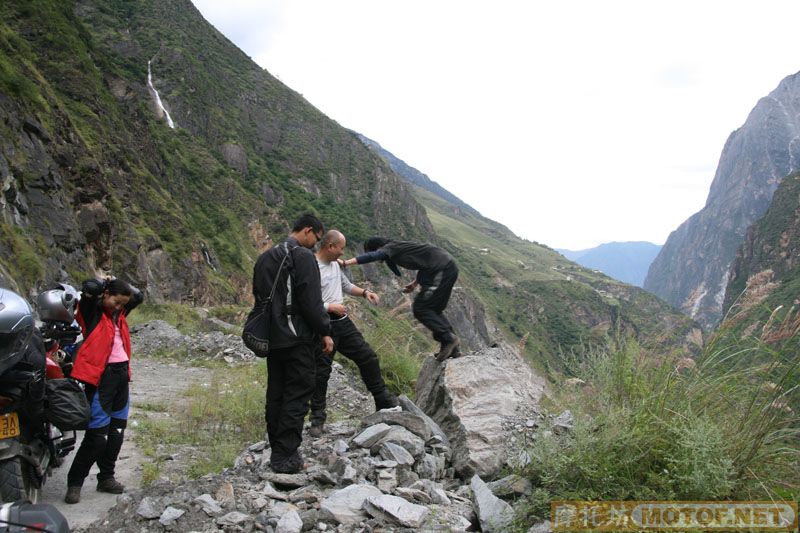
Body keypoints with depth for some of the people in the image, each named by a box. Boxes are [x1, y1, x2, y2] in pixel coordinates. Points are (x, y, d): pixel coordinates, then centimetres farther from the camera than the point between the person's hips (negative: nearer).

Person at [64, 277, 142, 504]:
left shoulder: (118, 313, 15)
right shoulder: (90, 309, -4)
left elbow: (138, 296, 27)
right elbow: (89, 287, -21)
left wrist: (122, 284, 13)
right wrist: (105, 283, -1)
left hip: (122, 373, 7)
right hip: (101, 375, -7)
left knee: (117, 431, 12)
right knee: (97, 434, -7)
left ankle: (106, 477, 25)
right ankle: (74, 482, 7)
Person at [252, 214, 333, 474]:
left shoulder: (265, 257, 16)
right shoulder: (303, 256, -11)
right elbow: (312, 300, -16)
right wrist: (325, 331, -7)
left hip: (271, 337, 8)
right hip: (296, 338, -8)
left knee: (275, 394, 12)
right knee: (297, 394, -3)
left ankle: (277, 451, 18)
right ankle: (286, 457, -3)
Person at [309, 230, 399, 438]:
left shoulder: (334, 264, 9)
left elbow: (346, 285, 23)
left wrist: (364, 292, 6)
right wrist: (330, 307, -19)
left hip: (343, 322, 8)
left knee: (368, 358, 11)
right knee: (321, 372, -1)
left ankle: (383, 399, 26)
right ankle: (317, 418, 14)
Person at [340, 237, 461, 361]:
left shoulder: (390, 248, -6)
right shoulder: (399, 247, 21)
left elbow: (371, 256, -25)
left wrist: (345, 263, -30)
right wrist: (415, 283, 20)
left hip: (443, 271, -10)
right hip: (448, 268, 10)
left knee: (420, 309, -6)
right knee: (433, 309, 15)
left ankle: (448, 338, -7)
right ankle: (452, 349, 16)